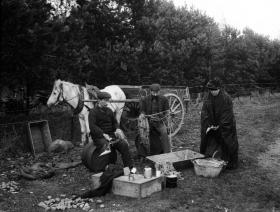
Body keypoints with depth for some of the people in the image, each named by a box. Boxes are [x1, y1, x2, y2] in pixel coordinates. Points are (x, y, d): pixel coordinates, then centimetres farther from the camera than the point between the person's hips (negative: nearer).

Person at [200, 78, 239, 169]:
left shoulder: (226, 98, -16)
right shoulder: (207, 97, -3)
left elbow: (227, 115, -16)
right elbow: (204, 113, -6)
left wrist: (219, 126, -17)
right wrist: (208, 125, -15)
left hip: (224, 126, -4)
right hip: (211, 126, 4)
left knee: (228, 143, 2)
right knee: (210, 143, 5)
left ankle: (232, 163, 16)